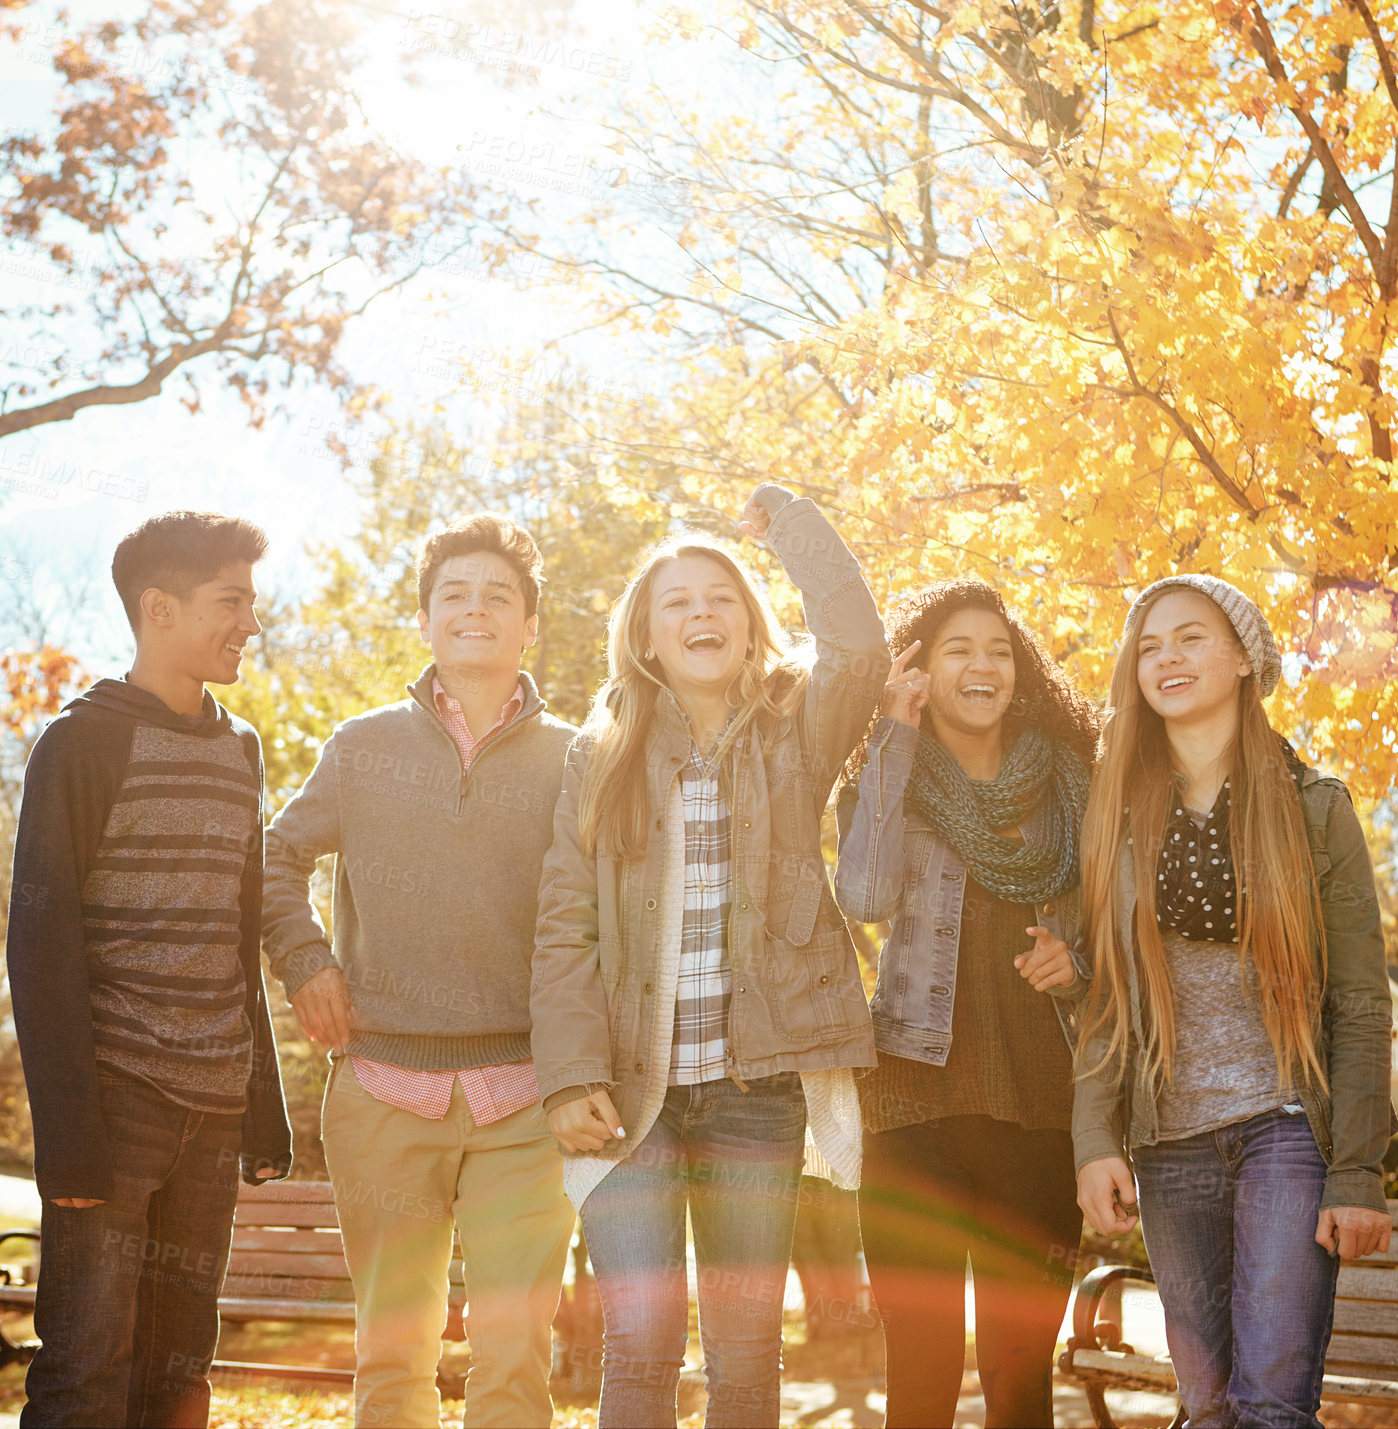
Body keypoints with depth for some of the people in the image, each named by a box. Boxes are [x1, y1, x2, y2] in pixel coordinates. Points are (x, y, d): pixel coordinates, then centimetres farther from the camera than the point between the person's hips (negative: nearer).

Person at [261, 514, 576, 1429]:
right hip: (383, 1095, 1)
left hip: (521, 1102, -1)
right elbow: (280, 856, 21)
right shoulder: (363, 747, 9)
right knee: (391, 1355, 8)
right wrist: (304, 960, 6)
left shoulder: (570, 759, 5)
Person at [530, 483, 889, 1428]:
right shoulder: (602, 756, 7)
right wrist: (572, 1075, -10)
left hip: (754, 1084, 1)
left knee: (749, 1351, 6)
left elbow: (861, 647, -16)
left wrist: (789, 520, -6)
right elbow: (563, 929, 1)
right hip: (633, 1085, 0)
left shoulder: (791, 737, 6)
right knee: (642, 1342, -9)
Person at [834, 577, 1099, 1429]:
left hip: (1042, 1097, 2)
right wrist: (898, 737, -12)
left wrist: (1076, 962, -3)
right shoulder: (888, 780, 5)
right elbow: (864, 896, -15)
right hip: (921, 1092, -2)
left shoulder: (1068, 784, 12)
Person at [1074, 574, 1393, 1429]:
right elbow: (1101, 998, 6)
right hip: (1171, 1144, 3)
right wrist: (1096, 1142, -6)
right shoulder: (1122, 818, 8)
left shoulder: (1314, 808, 1)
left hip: (1287, 1126, -3)